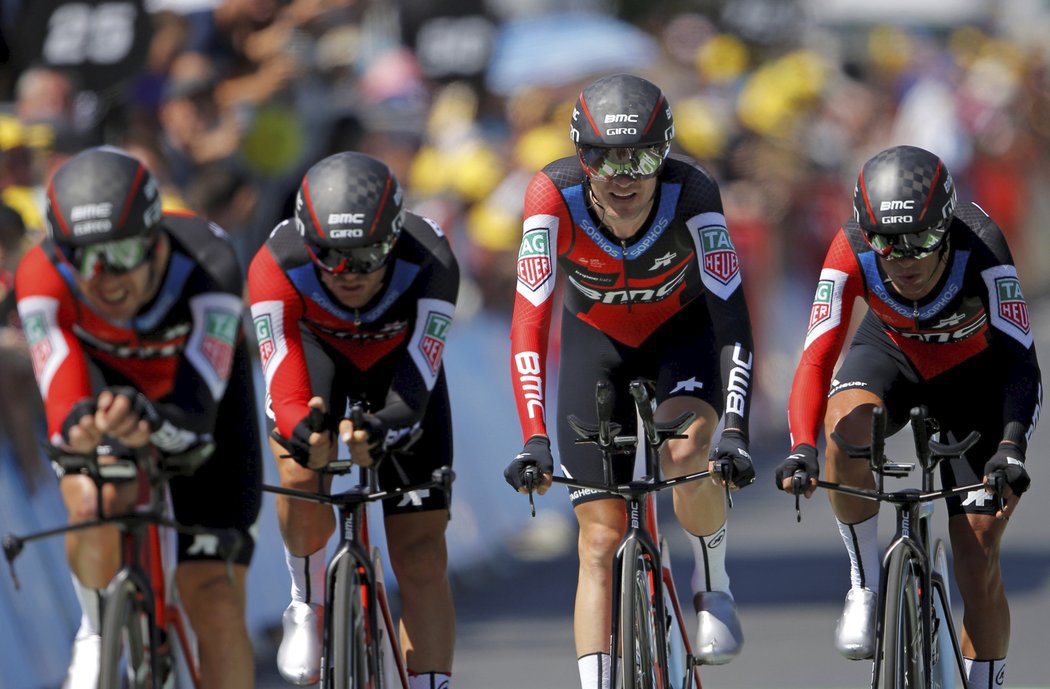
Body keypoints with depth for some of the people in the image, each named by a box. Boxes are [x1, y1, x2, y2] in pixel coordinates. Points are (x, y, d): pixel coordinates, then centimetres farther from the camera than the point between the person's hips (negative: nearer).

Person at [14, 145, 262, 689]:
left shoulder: (207, 265, -39)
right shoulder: (43, 278, -34)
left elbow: (196, 414, -44)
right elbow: (62, 406, -40)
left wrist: (150, 420, -67)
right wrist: (77, 426, -64)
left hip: (197, 384, -1)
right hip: (102, 376, 1)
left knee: (214, 596, -11)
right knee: (95, 507, -29)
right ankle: (99, 628, 1)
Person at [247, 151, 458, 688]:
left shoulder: (429, 262, -38)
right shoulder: (279, 266, -37)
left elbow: (414, 389, -43)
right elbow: (284, 385, -43)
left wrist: (382, 429, -64)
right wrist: (301, 431, -65)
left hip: (398, 358, 0)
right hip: (317, 346, 0)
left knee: (421, 556, -9)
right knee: (302, 475, -30)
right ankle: (309, 606, -2)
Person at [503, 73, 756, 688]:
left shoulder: (690, 191, -32)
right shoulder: (555, 196, -31)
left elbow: (731, 312, -35)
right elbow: (530, 320, -35)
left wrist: (735, 429, -45)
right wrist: (534, 438, -45)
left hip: (682, 331, -1)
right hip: (596, 338, 1)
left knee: (686, 448, -30)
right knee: (601, 535, -7)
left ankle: (714, 587, -3)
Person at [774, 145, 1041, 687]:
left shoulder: (979, 247, -36)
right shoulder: (852, 254, -32)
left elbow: (1021, 361, -41)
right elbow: (817, 358, -36)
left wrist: (1012, 445, -58)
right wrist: (801, 447, -52)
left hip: (972, 372, -1)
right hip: (891, 355, 1)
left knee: (978, 563, -8)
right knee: (847, 424, -35)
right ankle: (864, 587, -16)